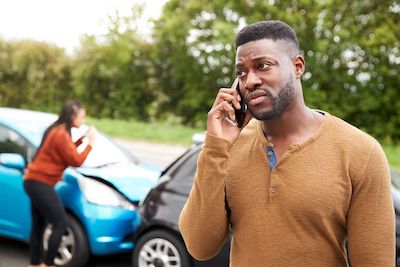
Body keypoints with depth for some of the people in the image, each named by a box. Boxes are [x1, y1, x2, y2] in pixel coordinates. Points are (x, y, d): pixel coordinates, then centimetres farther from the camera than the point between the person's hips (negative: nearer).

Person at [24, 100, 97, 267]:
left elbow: (66, 151, 19)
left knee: (38, 225, 15)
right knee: (61, 224, -6)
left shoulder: (56, 130, 12)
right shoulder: (61, 134, -19)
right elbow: (76, 161, -16)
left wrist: (82, 139, 8)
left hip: (35, 182, 10)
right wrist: (90, 143, -8)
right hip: (40, 184, -10)